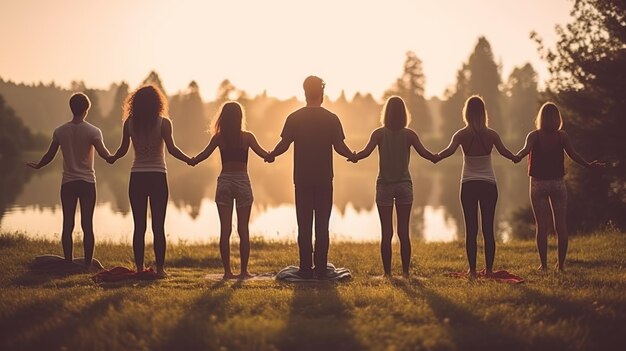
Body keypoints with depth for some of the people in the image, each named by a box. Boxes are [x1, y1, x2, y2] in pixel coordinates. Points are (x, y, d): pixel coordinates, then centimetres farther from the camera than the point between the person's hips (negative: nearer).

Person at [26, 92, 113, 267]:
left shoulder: (60, 131, 1)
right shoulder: (93, 131, -7)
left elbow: (49, 155, 8)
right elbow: (104, 154, -16)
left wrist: (37, 165, 26)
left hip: (67, 183, 2)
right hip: (87, 182, -2)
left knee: (67, 225, 6)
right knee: (87, 225, 1)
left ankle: (69, 263, 7)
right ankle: (88, 264, 1)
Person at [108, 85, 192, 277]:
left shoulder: (129, 123, 2)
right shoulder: (163, 122, -5)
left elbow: (123, 149, 6)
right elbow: (171, 148, -15)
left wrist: (111, 159, 24)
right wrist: (189, 160, -8)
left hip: (137, 177, 2)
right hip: (157, 176, -2)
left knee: (139, 226, 7)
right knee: (158, 226, 2)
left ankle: (140, 268, 7)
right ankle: (160, 268, 1)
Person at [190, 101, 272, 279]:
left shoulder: (219, 137, 1)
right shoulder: (247, 137, -2)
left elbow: (204, 154, -6)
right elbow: (263, 154, -14)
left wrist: (192, 161, 8)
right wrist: (271, 155, 1)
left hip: (224, 182, 1)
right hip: (242, 182, -1)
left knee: (225, 229, 3)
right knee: (243, 230, 5)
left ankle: (227, 271, 1)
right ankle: (244, 270, 5)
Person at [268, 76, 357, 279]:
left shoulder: (294, 118, -2)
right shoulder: (331, 119, -2)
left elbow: (284, 145, -4)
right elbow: (339, 147, -3)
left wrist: (270, 155, 16)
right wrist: (352, 156, 17)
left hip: (302, 180, 0)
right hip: (324, 180, 0)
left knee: (304, 226, 4)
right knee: (322, 226, 4)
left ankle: (306, 269, 4)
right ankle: (321, 269, 3)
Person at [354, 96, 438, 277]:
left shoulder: (379, 133, -4)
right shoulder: (409, 134, -2)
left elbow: (366, 151, -17)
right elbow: (423, 152, -11)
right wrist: (436, 158, 7)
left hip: (384, 186, -1)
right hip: (404, 185, 1)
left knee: (386, 233, 3)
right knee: (403, 232, 6)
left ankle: (387, 272, 2)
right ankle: (405, 271, 6)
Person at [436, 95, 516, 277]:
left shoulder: (462, 134, -5)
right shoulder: (491, 134, -3)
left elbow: (450, 150, -22)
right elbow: (505, 152, -8)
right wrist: (517, 158, 10)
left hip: (468, 185, 0)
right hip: (489, 185, 1)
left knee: (471, 229, 3)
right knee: (488, 229, 5)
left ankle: (472, 270, 1)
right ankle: (489, 269, 5)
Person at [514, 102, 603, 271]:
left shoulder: (534, 136, -3)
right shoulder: (562, 136, 0)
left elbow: (526, 150, -23)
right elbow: (573, 154, -12)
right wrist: (588, 165, -10)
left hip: (538, 184, -1)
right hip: (558, 183, 1)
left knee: (542, 226, 2)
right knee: (561, 225, 7)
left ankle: (543, 264, 0)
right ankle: (561, 263, 7)